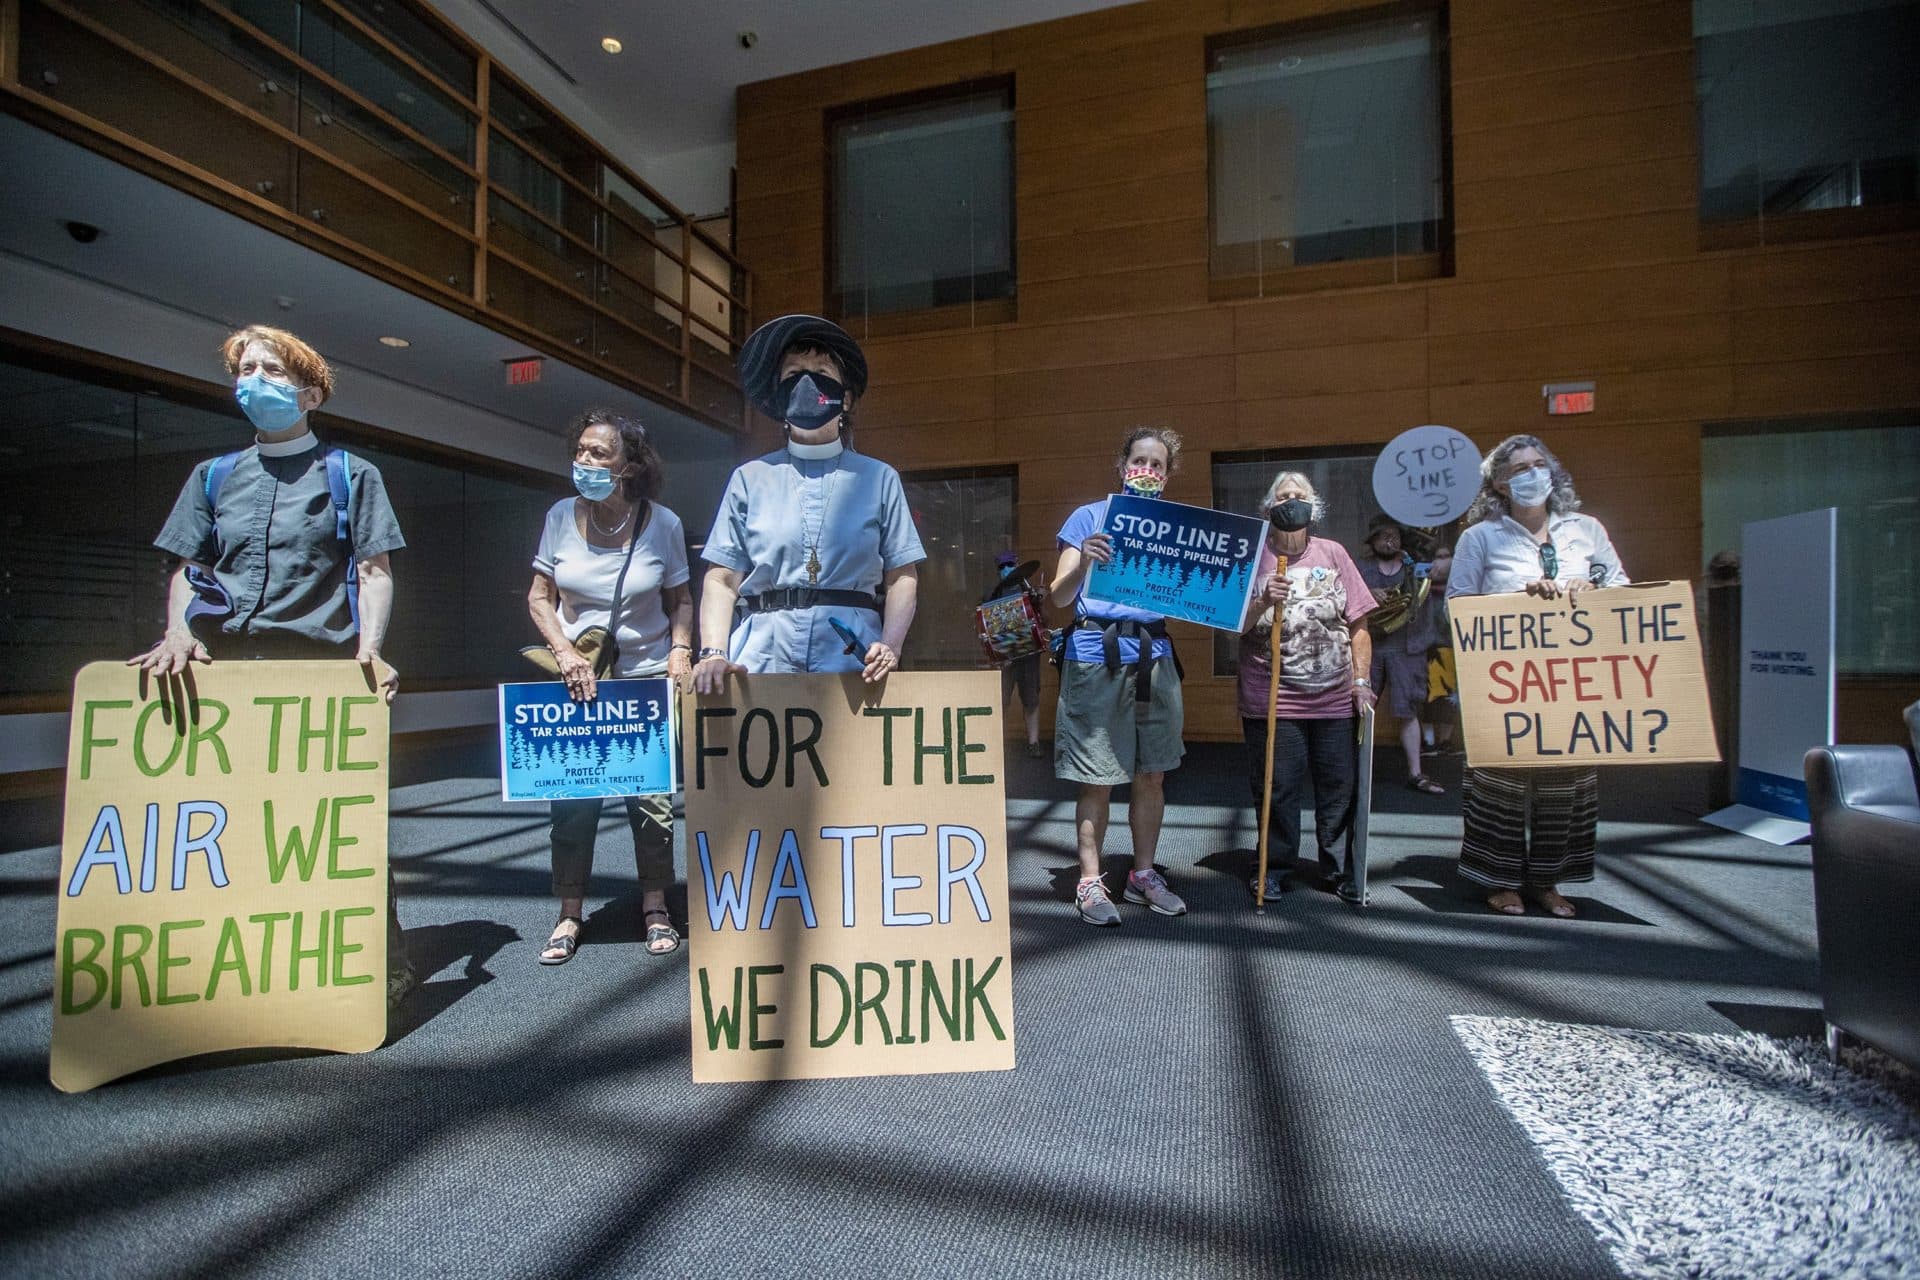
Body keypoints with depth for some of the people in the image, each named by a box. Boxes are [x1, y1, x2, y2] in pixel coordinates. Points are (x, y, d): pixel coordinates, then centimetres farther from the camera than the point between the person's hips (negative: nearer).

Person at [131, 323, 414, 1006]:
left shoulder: (350, 475, 10)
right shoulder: (214, 476, 20)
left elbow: (374, 571, 2)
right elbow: (185, 568, 16)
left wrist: (369, 648, -14)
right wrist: (178, 634, -4)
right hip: (226, 673, 4)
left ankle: (383, 965, 5)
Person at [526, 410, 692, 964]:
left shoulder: (663, 523, -4)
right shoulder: (561, 517, -1)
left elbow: (680, 600, 5)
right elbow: (539, 597, 4)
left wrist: (680, 651, -10)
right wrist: (565, 653, -11)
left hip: (646, 675, -1)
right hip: (577, 676, 1)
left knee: (651, 795, 1)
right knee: (571, 794, 3)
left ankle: (654, 907, 19)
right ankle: (570, 915, 18)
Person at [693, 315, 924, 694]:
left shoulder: (879, 479, 12)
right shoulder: (750, 478, 14)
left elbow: (902, 577, 7)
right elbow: (721, 580, 8)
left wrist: (889, 647, -8)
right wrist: (713, 653, -6)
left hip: (849, 653, 0)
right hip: (763, 653, 1)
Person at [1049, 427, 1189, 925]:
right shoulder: (1089, 517, 2)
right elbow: (1060, 596, -5)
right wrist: (1084, 561, -23)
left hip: (1154, 655, 5)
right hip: (1096, 655, -4)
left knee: (1152, 774, 10)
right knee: (1097, 780, 0)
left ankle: (1143, 874, 25)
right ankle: (1090, 881, 13)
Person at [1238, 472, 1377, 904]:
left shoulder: (1334, 554, 7)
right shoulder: (1253, 558, 1)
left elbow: (1357, 625, 9)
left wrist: (1361, 681, 3)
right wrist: (1263, 602, -21)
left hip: (1335, 699, 2)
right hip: (1271, 702, -2)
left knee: (1339, 787, 9)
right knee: (1276, 788, 3)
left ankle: (1340, 869, 26)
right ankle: (1276, 869, 20)